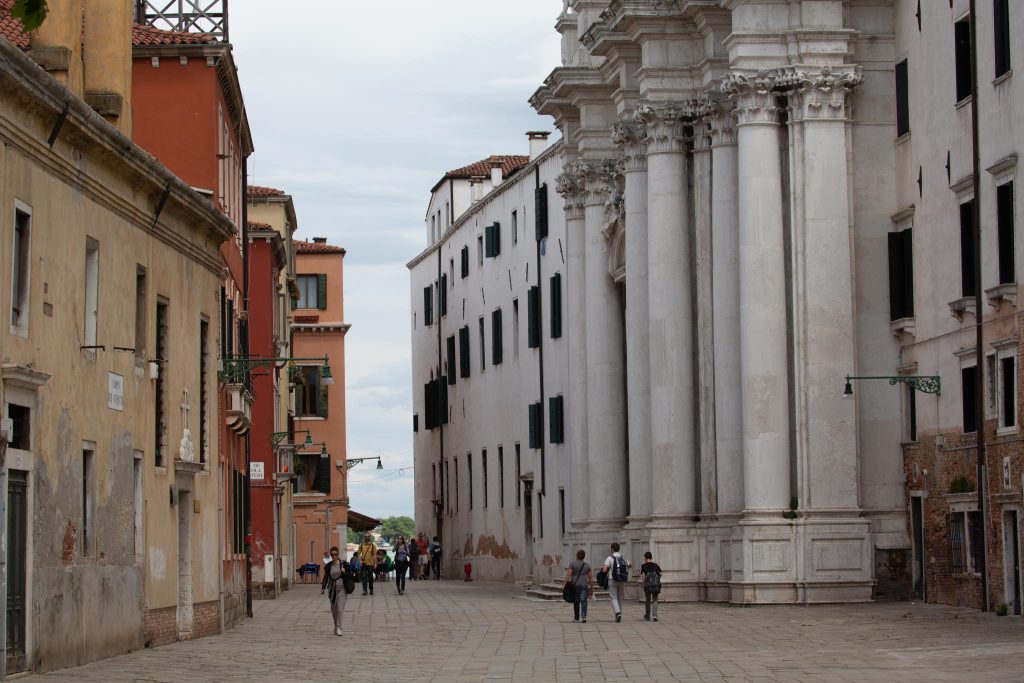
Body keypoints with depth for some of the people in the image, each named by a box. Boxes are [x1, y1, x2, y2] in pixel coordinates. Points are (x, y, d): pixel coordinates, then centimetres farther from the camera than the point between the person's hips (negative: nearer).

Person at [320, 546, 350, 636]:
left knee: (340, 609, -13)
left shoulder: (343, 564, -3)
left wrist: (344, 572, -18)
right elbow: (326, 577, 8)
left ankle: (338, 628, -12)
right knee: (334, 610, 10)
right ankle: (336, 627, 25)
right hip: (332, 589, 3)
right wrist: (323, 588, -2)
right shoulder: (328, 566, 4)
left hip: (341, 589, -3)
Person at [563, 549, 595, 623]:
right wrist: (591, 589, 12)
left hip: (575, 585, -1)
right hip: (584, 586, 1)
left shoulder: (572, 564, 1)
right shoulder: (587, 565, 9)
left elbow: (568, 575, -8)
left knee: (576, 602, 8)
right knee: (583, 601, -4)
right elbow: (590, 578, 8)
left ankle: (576, 619, 14)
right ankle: (584, 617, -21)